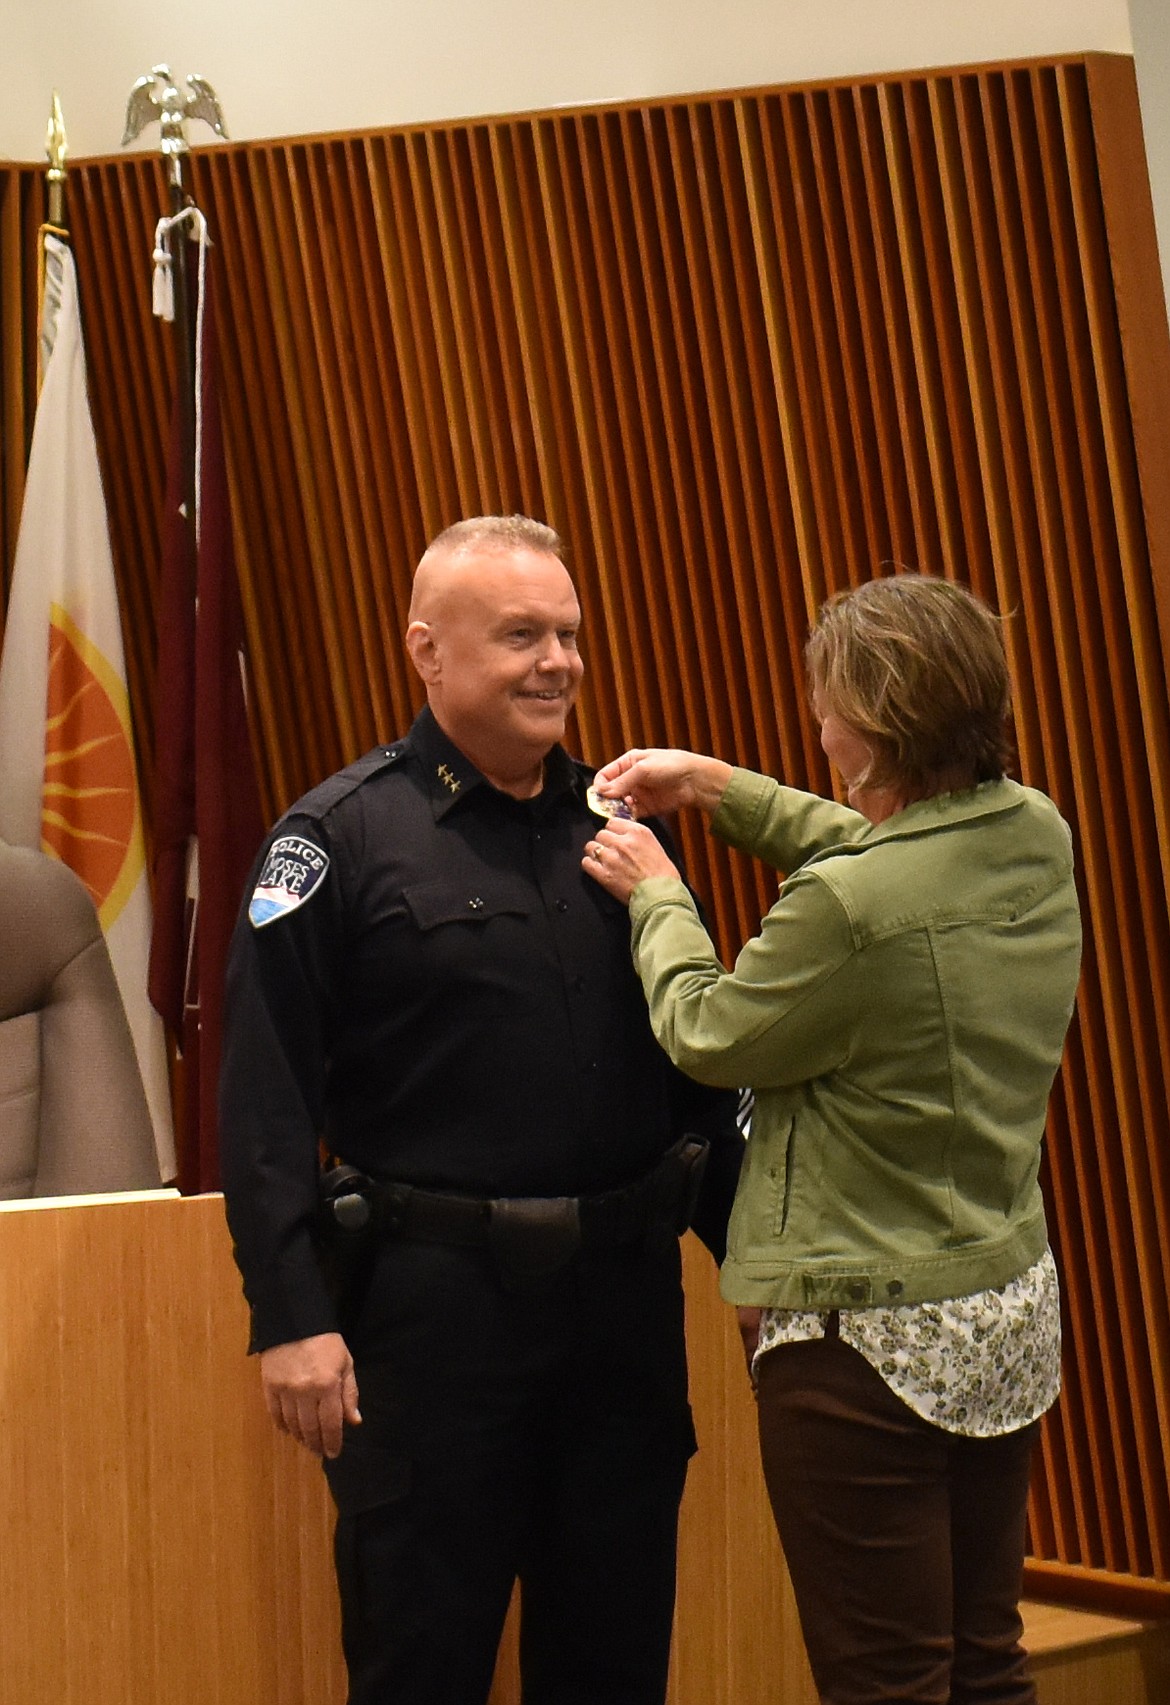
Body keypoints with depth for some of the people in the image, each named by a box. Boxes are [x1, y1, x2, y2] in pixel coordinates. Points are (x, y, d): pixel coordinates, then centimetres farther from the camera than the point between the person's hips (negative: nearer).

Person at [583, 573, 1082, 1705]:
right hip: (1013, 1311, 8)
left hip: (867, 1337, -8)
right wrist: (719, 789, 21)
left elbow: (708, 1036, -8)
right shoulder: (1036, 838, -2)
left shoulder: (846, 905, -26)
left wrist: (657, 897, 8)